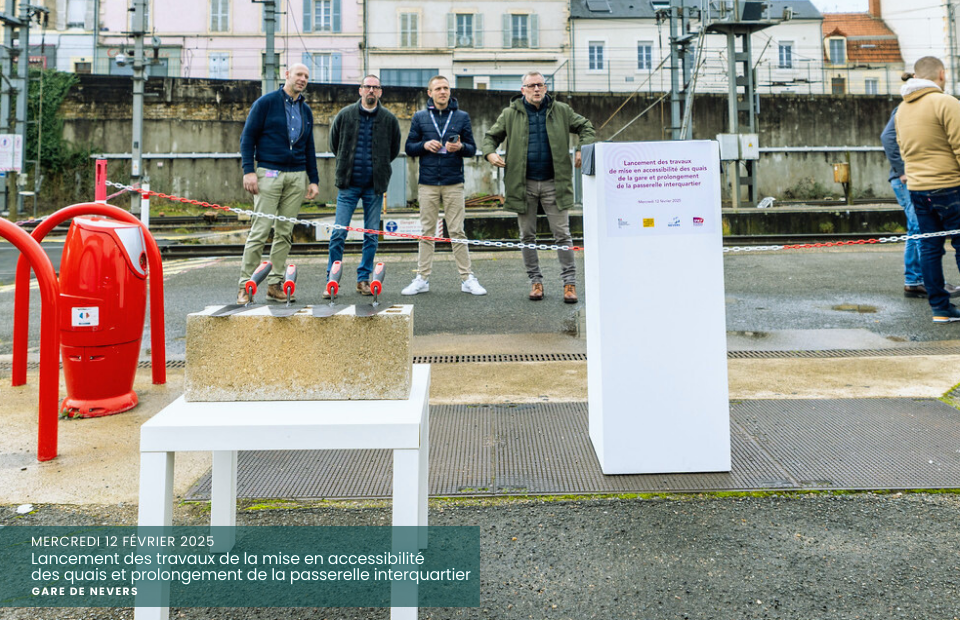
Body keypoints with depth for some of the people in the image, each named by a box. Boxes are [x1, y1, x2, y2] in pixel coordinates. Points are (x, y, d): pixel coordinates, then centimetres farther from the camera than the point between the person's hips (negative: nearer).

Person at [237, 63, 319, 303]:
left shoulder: (306, 111, 16)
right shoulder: (266, 102, 1)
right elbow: (247, 137, -1)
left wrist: (314, 179, 14)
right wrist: (248, 170, -11)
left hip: (297, 177, 5)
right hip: (269, 173, -5)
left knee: (285, 232, 5)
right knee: (260, 230, -8)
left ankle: (275, 284, 11)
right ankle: (245, 285, -2)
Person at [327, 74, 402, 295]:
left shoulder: (389, 119, 3)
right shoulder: (345, 115, 2)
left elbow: (394, 150, 15)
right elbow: (334, 144, 15)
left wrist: (379, 166, 13)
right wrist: (347, 164, 13)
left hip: (374, 186, 1)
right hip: (348, 185, -1)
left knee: (372, 235, 5)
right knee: (338, 233, -4)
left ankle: (364, 278, 16)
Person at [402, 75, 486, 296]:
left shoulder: (462, 117, 8)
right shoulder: (420, 117, 9)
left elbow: (472, 149, 8)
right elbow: (409, 147, 11)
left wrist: (460, 147, -14)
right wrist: (425, 145, -9)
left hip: (453, 184, -1)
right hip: (427, 184, 1)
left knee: (457, 232, 0)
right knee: (427, 232, 5)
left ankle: (467, 278, 5)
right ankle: (422, 278, 11)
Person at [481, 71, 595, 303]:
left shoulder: (561, 111, 6)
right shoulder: (511, 114, 5)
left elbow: (585, 126, 16)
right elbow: (491, 136, 12)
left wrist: (583, 149, -1)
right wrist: (490, 153, -9)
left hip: (553, 183, 0)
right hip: (523, 184, 1)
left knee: (562, 234, 0)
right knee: (527, 236, 7)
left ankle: (569, 281, 6)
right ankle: (535, 281, 19)